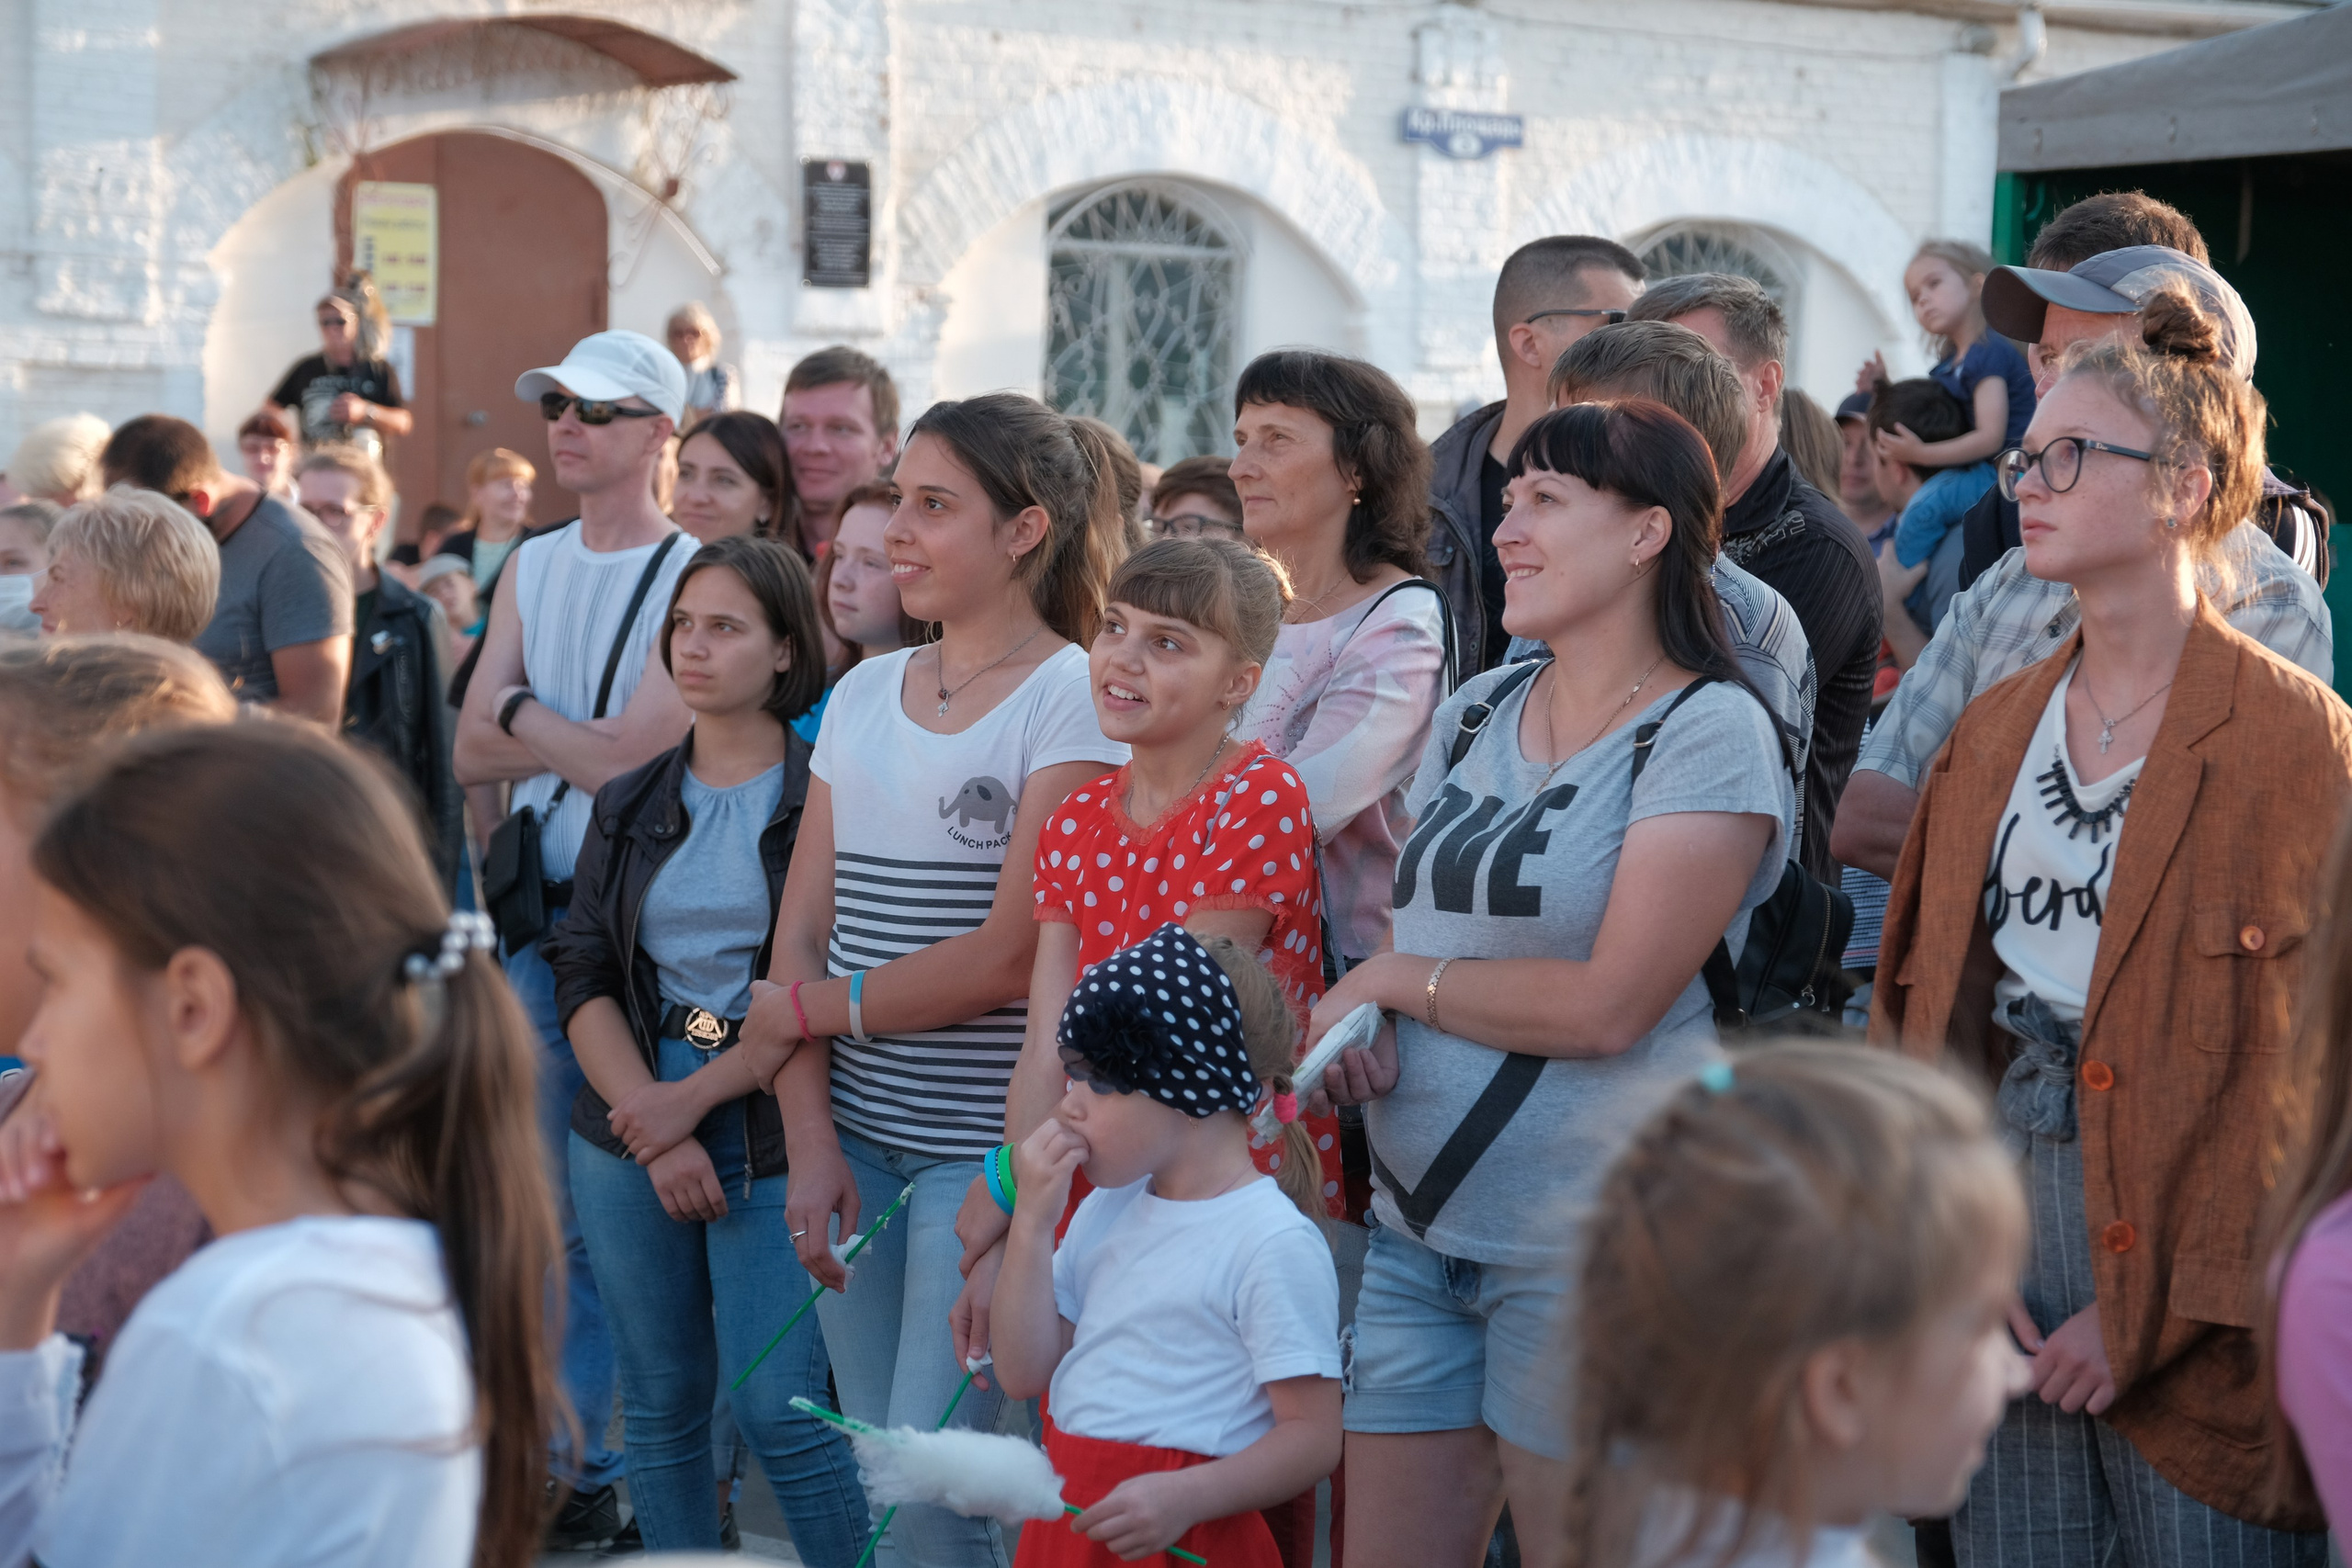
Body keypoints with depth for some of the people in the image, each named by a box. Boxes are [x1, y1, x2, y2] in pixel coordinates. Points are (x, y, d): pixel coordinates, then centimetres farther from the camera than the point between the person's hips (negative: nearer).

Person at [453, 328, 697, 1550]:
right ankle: (570, 1461, 18)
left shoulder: (693, 573, -7)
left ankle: (616, 1468, 8)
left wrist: (524, 711, -1)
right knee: (553, 1208, 9)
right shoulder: (533, 567, 14)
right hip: (542, 919, 6)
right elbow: (474, 752, 8)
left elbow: (623, 759, -15)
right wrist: (583, 738, -7)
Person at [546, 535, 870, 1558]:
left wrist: (694, 1100, -12)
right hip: (628, 1135, 5)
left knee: (776, 1406, -10)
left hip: (769, 1136, -5)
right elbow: (581, 976, 6)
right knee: (660, 1405, 8)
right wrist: (652, 1125, -9)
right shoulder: (630, 806, 13)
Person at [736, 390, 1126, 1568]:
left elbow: (1011, 954, -14)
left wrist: (804, 1012, -4)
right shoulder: (862, 695, 13)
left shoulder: (1074, 699, -7)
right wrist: (810, 1144, -3)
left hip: (987, 1148, -6)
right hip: (855, 1136, 6)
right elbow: (803, 930, 8)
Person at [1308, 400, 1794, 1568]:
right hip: (1418, 1225, 6)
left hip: (1590, 1248, -6)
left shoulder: (1710, 731, -10)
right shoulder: (1473, 715, 12)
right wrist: (1361, 1024, -3)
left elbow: (1608, 1006, -17)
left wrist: (1394, 980, -6)